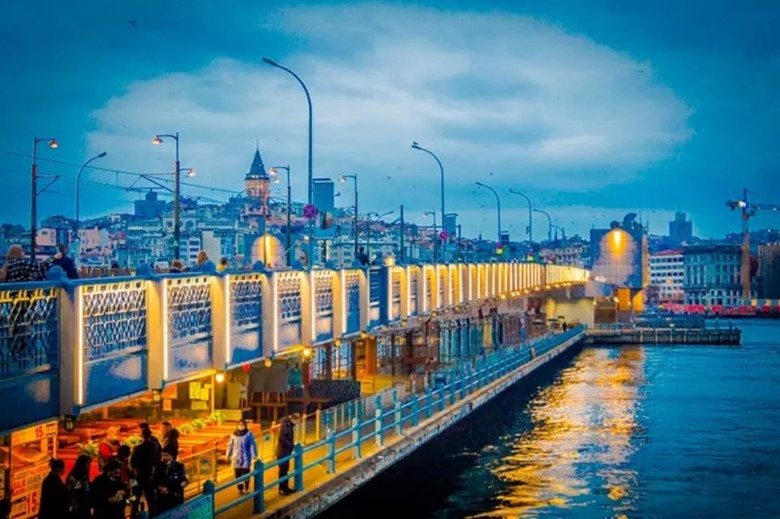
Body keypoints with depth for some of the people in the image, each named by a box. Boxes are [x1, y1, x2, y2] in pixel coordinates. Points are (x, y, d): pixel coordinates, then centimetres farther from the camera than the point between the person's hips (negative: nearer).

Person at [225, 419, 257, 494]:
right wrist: (227, 455, 12)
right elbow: (230, 445, 11)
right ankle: (240, 488, 14)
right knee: (237, 474, 3)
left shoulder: (249, 434, -5)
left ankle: (246, 488, 12)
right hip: (236, 457, 3)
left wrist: (254, 455, -11)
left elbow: (252, 445, -6)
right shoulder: (233, 434, 4)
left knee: (246, 473, -6)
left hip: (246, 457, -3)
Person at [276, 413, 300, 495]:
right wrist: (291, 445, -20)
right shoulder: (285, 425, -20)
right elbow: (282, 438, -27)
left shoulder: (290, 425, 8)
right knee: (283, 470, -1)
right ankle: (282, 489, 7)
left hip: (286, 451, 9)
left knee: (285, 469, 15)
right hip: (282, 451, -9)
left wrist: (293, 445, 5)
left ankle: (285, 488, 23)